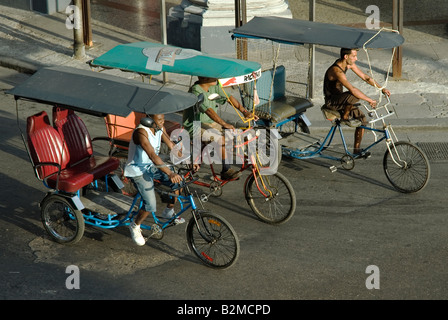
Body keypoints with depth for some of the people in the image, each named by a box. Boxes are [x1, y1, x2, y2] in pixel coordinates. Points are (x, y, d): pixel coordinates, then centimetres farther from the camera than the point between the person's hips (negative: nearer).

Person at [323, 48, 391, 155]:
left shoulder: (349, 64, -1)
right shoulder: (336, 71, -30)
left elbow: (365, 77, 6)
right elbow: (353, 90, -36)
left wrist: (382, 88, 0)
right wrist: (370, 100, -32)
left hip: (340, 98, 9)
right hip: (331, 102, -9)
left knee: (362, 119, -2)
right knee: (354, 96, -34)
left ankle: (357, 149, 8)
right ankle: (344, 118, -9)